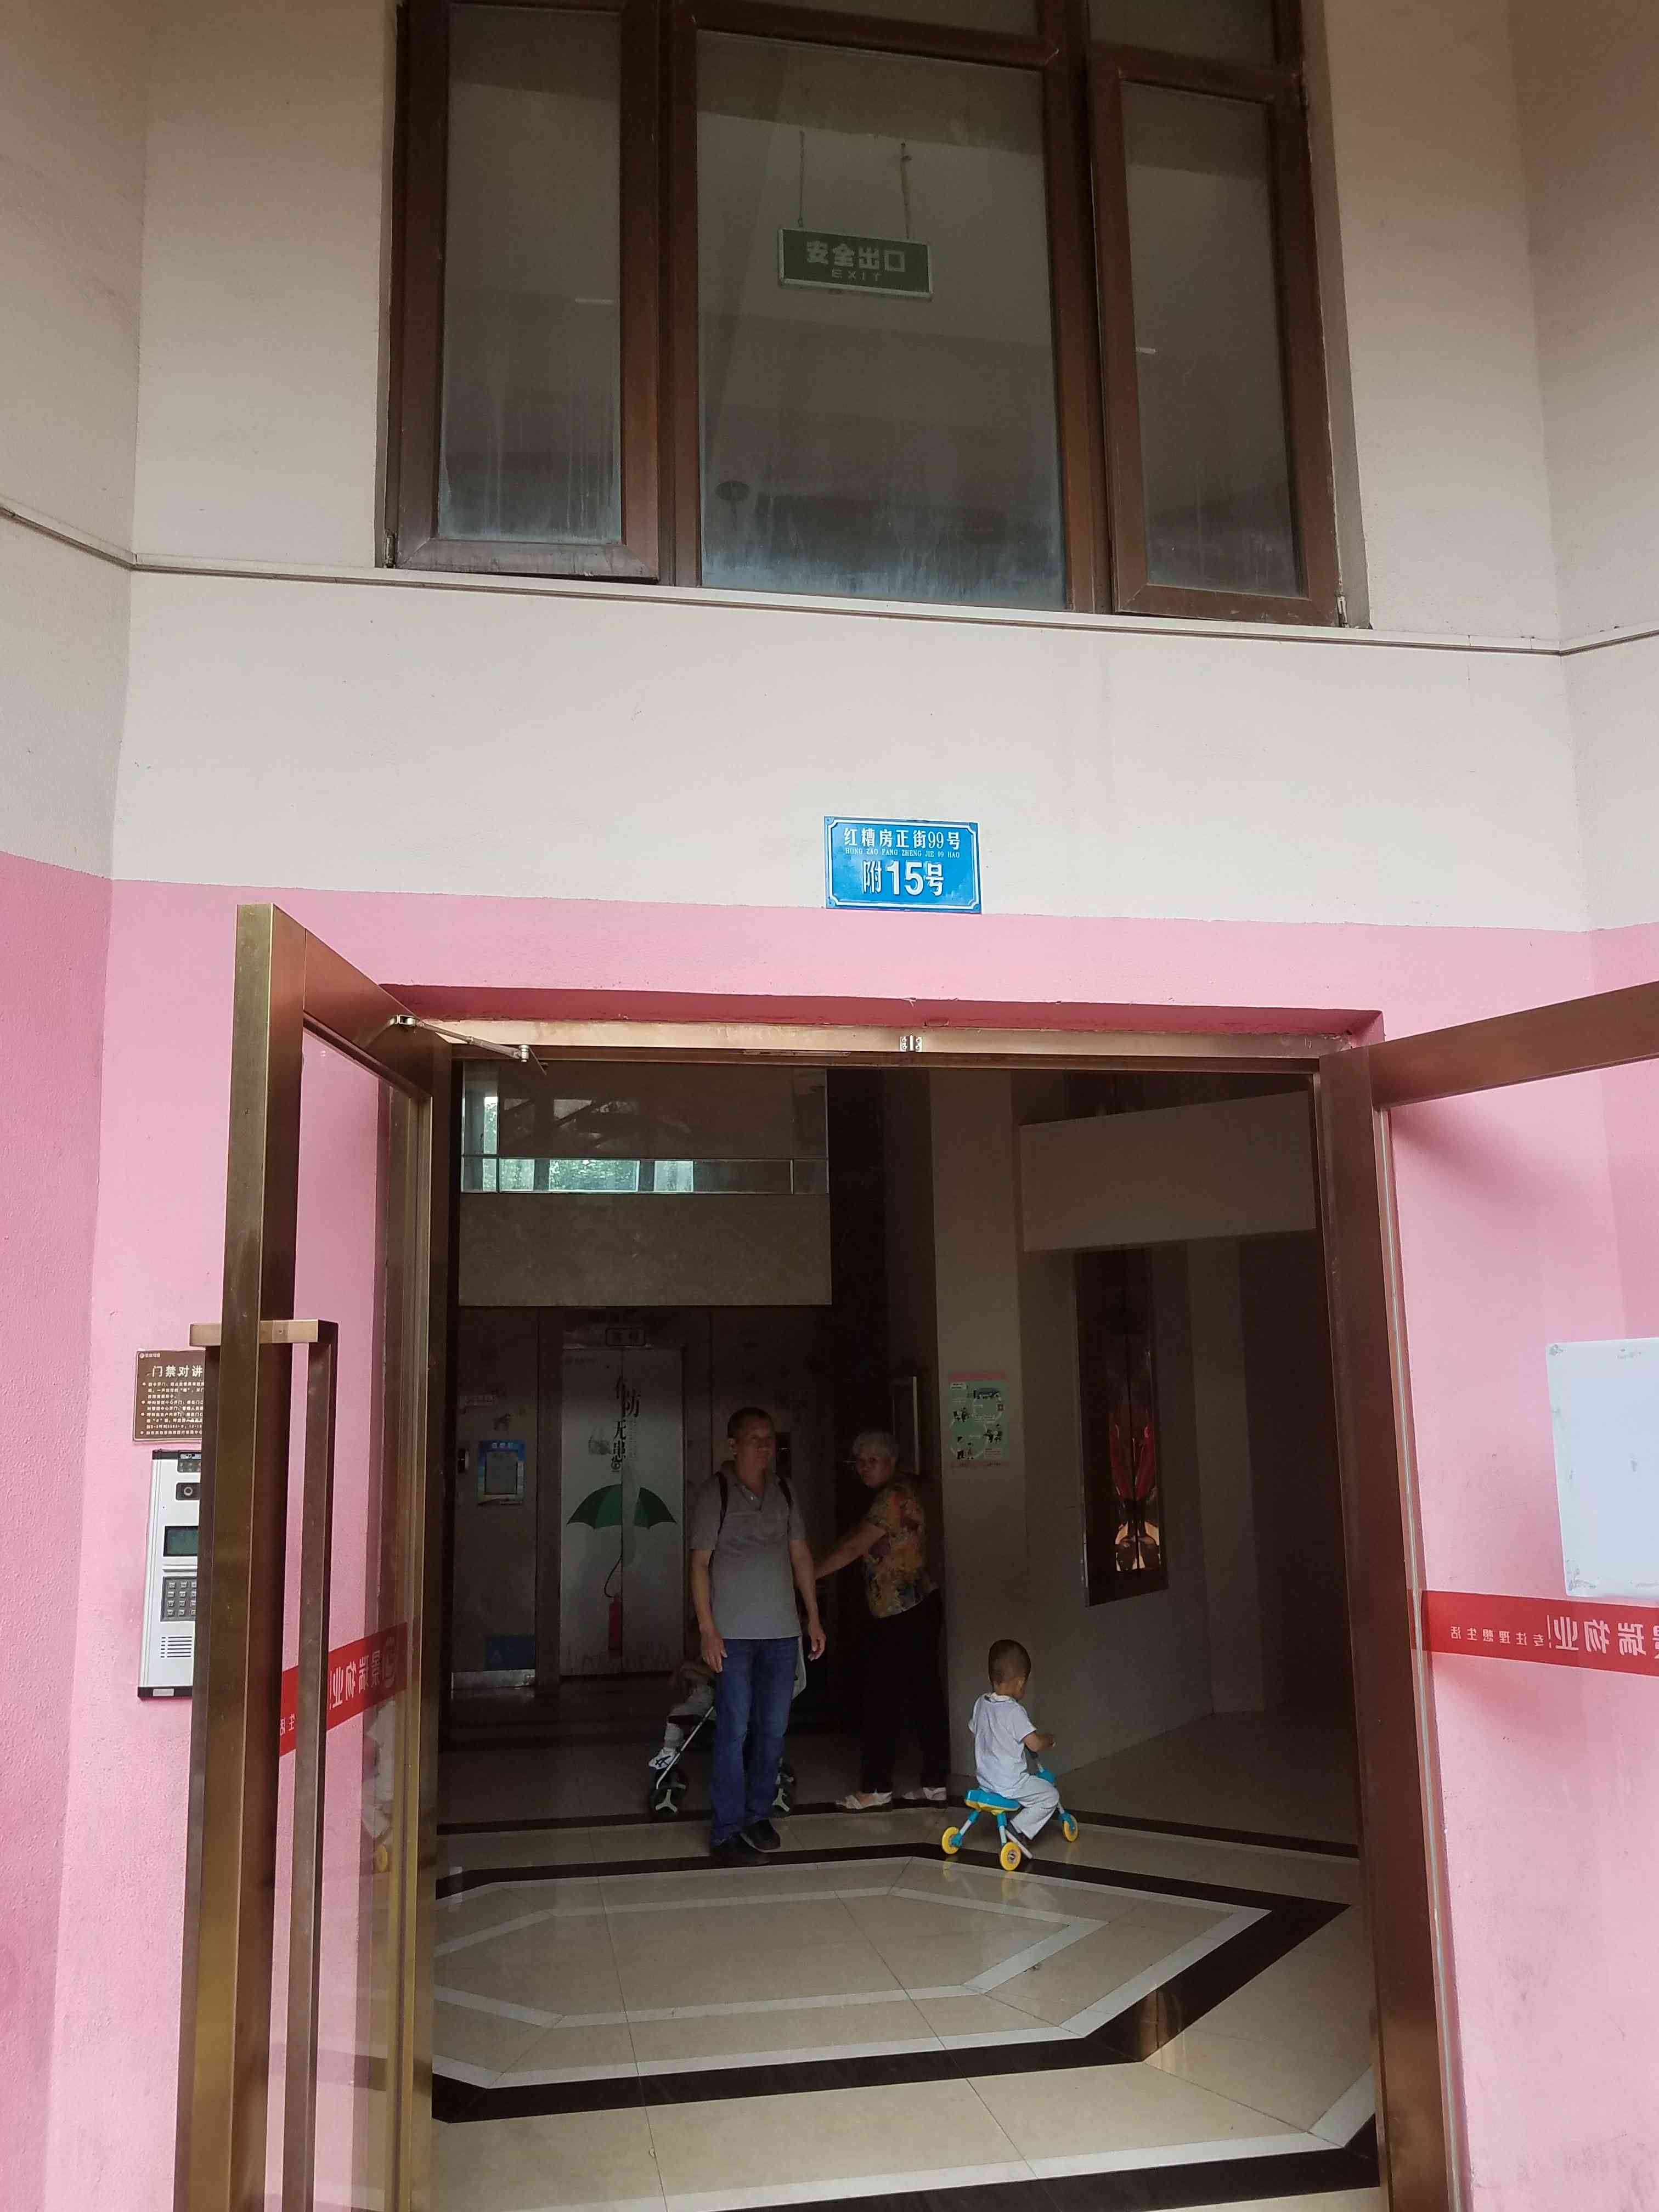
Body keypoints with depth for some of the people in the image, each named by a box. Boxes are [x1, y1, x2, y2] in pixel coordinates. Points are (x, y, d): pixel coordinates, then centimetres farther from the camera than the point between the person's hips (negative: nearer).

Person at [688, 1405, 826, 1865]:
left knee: (773, 1728, 9)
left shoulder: (784, 1493, 10)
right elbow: (700, 1563, -6)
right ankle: (726, 1830, 5)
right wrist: (707, 1628, -12)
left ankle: (758, 1814, 23)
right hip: (733, 1634, -5)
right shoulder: (716, 1493, -5)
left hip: (782, 1631, 5)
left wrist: (814, 1618, 10)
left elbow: (801, 1556, 14)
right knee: (733, 1731, -4)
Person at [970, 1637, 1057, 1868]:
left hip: (984, 1778, 8)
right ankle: (1020, 1829, -2)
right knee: (1050, 1795, 5)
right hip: (1009, 1784, -8)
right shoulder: (1014, 1711, -23)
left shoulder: (981, 1704, -1)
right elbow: (1035, 1744, -23)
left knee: (1032, 1781, 30)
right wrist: (1049, 1739, -2)